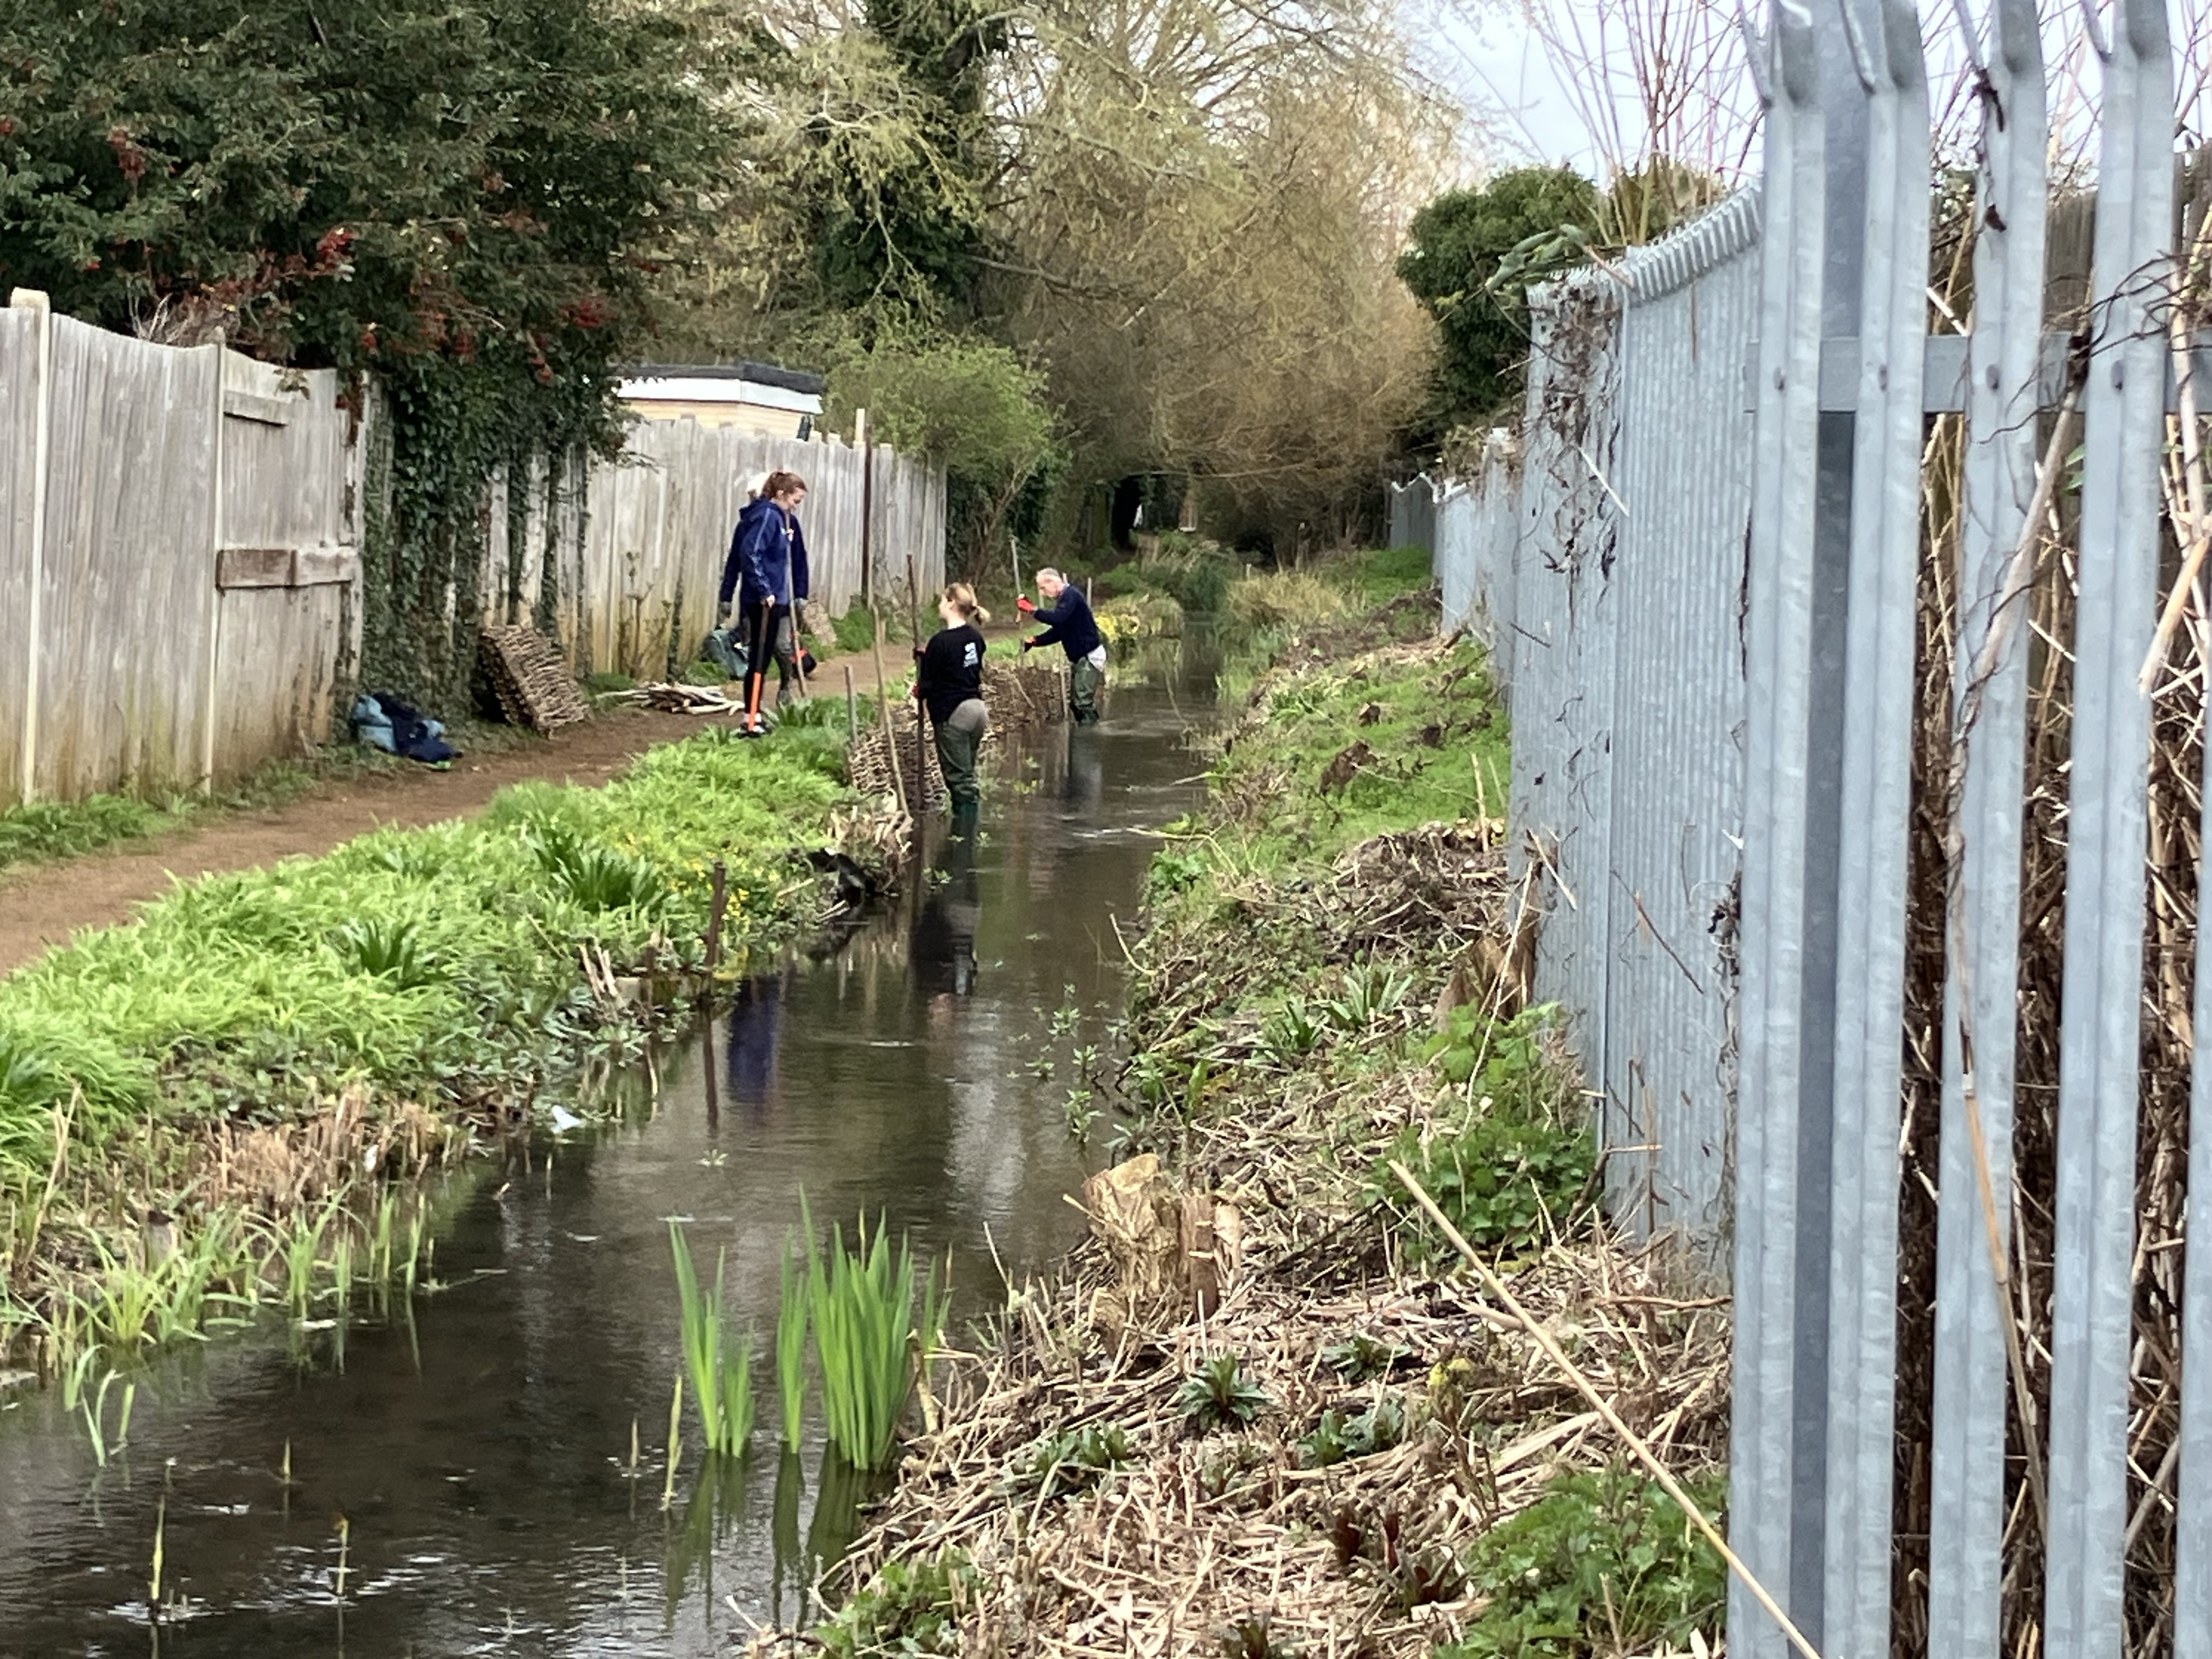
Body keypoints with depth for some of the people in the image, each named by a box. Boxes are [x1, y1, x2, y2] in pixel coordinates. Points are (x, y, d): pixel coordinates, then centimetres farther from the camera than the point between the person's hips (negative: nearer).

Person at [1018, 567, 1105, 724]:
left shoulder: (1071, 595, -14)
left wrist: (1032, 611, -23)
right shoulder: (1063, 598, 15)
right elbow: (1057, 632, 17)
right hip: (1079, 658, 10)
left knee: (1084, 700, -14)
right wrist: (1035, 641, 4)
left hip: (1090, 656, -10)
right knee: (1075, 701, 9)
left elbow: (1057, 619, -29)